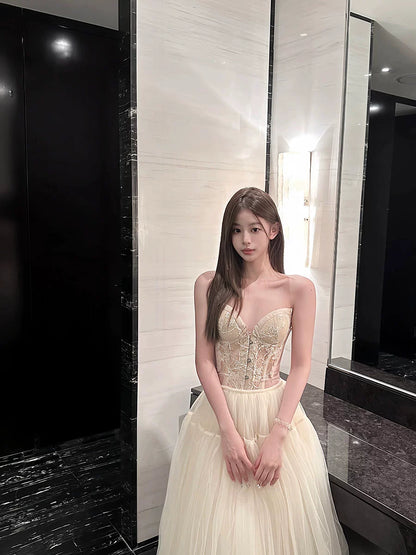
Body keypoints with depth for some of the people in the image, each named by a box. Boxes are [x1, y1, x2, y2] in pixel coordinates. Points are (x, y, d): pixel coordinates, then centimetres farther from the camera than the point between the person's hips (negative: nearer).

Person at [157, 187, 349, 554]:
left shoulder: (299, 289, -5)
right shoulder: (210, 285, -3)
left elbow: (301, 366, -6)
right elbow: (205, 361, -6)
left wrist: (276, 437, -13)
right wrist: (229, 431, -12)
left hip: (276, 412, 0)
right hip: (219, 413, 1)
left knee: (278, 522, 15)